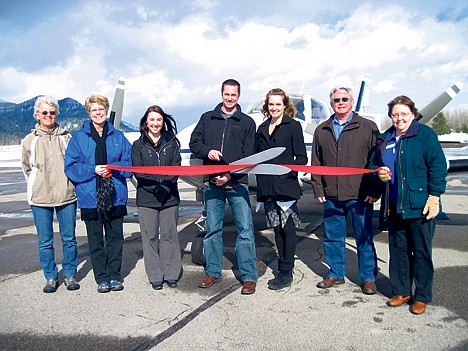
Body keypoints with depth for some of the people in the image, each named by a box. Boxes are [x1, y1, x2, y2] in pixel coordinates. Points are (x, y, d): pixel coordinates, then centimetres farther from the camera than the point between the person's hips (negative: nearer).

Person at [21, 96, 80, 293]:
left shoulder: (66, 137, 3)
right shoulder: (29, 141, 5)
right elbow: (26, 167, 17)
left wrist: (69, 183, 4)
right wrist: (38, 185, 9)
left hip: (67, 195, 0)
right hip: (40, 198, 1)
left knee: (69, 239, 7)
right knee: (45, 242, 7)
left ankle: (70, 275, 22)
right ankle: (50, 277, 23)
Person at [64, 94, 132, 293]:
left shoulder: (118, 137, 8)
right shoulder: (79, 137, 3)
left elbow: (129, 162, 7)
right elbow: (71, 166, -1)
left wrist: (113, 168, -12)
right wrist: (93, 170, -15)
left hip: (115, 196, 1)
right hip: (90, 196, -1)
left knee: (115, 237, 9)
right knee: (95, 239, 7)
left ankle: (115, 275, 22)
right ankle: (102, 278, 19)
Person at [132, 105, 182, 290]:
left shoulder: (171, 143, 9)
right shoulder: (138, 145, 7)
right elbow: (137, 172, -1)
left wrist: (165, 187, -13)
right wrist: (154, 187, -15)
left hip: (170, 197, 0)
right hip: (146, 199, 0)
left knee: (169, 235, 5)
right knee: (150, 237, 4)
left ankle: (171, 274, 17)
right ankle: (155, 276, 15)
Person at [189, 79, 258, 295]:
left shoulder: (247, 122, 8)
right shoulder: (207, 118, 14)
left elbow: (249, 156, 0)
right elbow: (194, 143, 13)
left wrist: (230, 175, -13)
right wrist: (207, 151, -9)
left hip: (237, 183, -2)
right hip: (212, 183, 2)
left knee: (245, 229, -4)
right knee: (212, 229, 10)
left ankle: (249, 276, 5)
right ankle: (213, 272, 23)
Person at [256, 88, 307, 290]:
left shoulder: (293, 126, 0)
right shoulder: (262, 128, 17)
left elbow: (302, 158, -4)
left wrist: (288, 168, -20)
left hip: (286, 185, -6)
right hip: (267, 187, 6)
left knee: (287, 228, -1)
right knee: (277, 228, 12)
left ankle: (286, 272, 9)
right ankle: (283, 271, 23)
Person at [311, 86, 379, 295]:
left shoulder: (368, 128, 2)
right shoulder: (321, 131, 11)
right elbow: (316, 163, 12)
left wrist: (374, 191, -7)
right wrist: (318, 189, 5)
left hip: (360, 196, -3)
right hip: (331, 196, 3)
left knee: (364, 238, 7)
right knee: (332, 237, 11)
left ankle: (368, 278, 22)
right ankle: (336, 273, 28)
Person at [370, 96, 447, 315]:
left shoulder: (425, 134, -5)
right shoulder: (385, 139, 11)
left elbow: (438, 166, -8)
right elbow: (374, 164, 22)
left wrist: (434, 196, -13)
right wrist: (379, 174, 0)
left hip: (420, 205, -5)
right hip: (394, 206, 5)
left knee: (421, 252, 6)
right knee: (397, 250, 13)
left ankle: (422, 297, 21)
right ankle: (401, 291, 28)